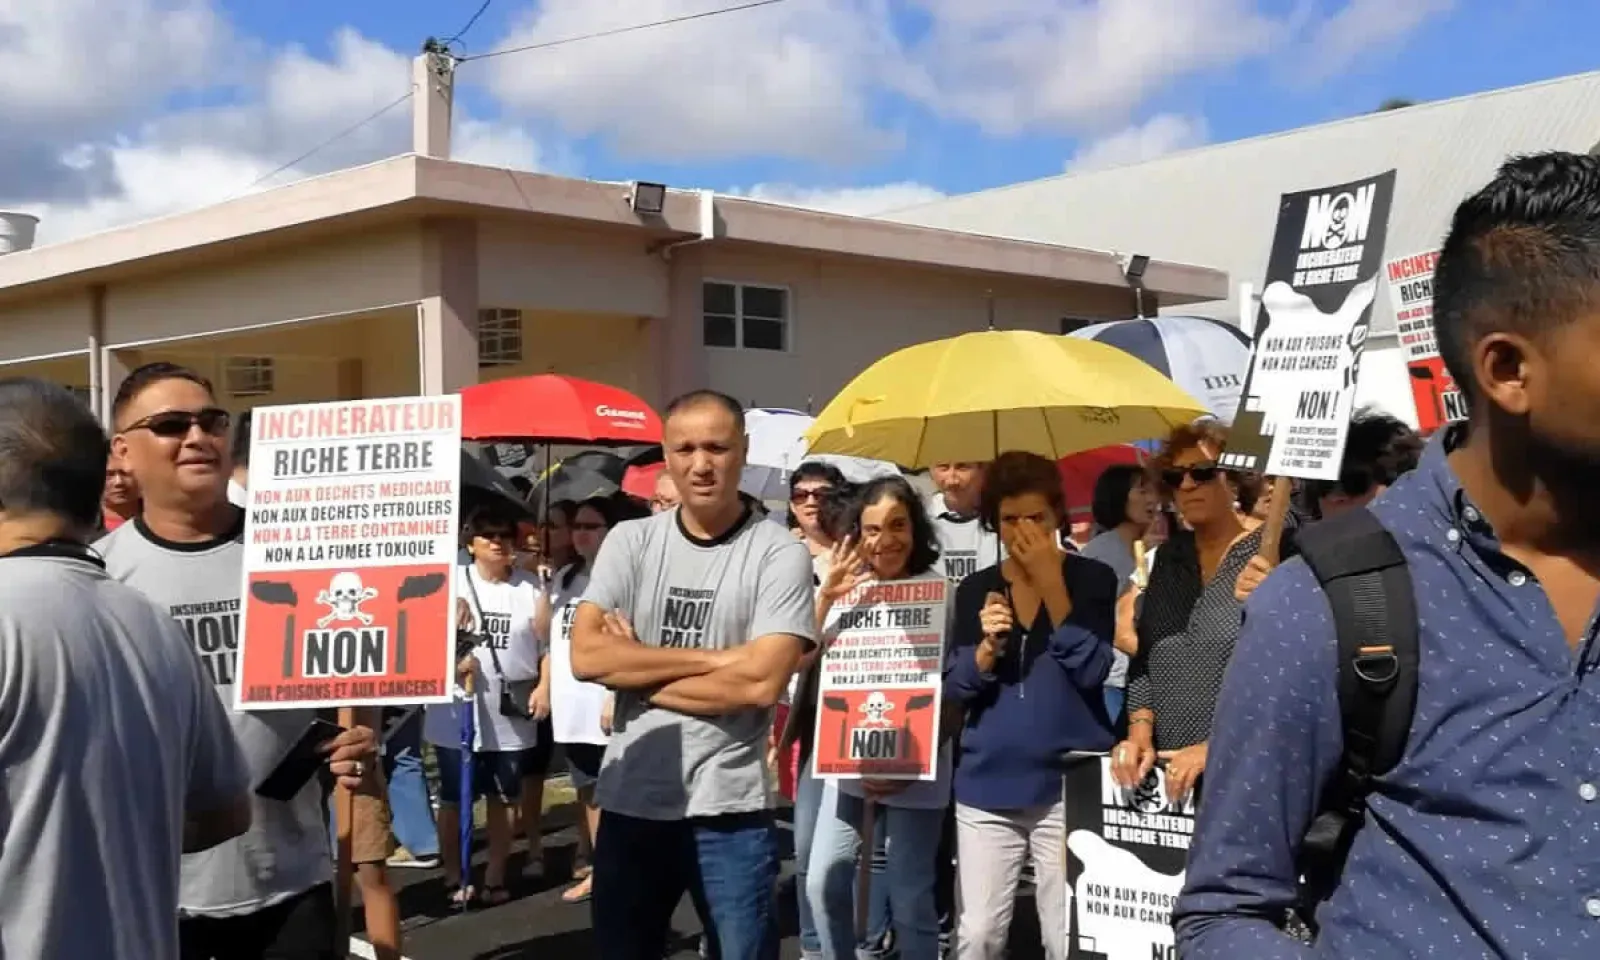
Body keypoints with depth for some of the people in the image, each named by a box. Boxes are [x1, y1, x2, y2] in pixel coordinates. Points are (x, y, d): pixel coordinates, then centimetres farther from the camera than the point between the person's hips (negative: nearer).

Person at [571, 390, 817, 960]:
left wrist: (634, 671, -9)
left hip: (730, 812, -3)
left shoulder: (779, 553, -7)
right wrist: (716, 657, -13)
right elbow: (586, 655, -9)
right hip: (629, 803, 3)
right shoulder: (630, 541, 2)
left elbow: (760, 682, -17)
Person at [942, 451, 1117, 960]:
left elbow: (1091, 670, -12)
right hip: (987, 784, 3)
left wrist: (1051, 579, -13)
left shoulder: (1092, 579, 0)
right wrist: (987, 646, -14)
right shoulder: (975, 589, 8)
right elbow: (954, 689, 5)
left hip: (1068, 782, -3)